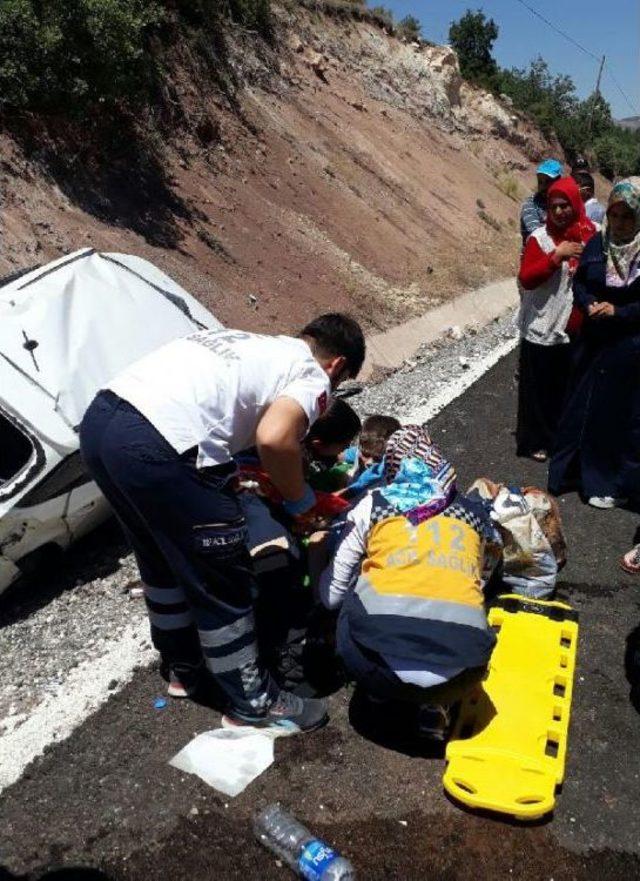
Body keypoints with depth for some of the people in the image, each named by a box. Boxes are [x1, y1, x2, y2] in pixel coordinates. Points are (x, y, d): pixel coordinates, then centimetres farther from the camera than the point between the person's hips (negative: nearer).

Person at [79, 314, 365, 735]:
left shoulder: (249, 342, 28)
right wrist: (299, 498, 3)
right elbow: (274, 438, -15)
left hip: (99, 419, 9)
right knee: (223, 585, 10)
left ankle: (183, 667, 48)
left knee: (164, 562, 28)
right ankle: (253, 705, 30)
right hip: (157, 450, -9)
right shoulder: (312, 376, 5)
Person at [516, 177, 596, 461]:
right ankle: (535, 440, 21)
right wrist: (557, 254, -23)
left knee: (565, 387, 14)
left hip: (573, 329, 4)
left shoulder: (591, 234, 4)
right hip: (541, 330, -3)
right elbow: (525, 278, -16)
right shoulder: (540, 238, -7)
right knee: (537, 388, 6)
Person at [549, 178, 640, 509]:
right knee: (583, 405, 11)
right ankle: (574, 470, 28)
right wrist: (589, 305, -10)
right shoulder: (598, 243, 0)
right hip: (595, 342, 4)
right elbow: (579, 282, 9)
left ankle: (613, 483, 19)